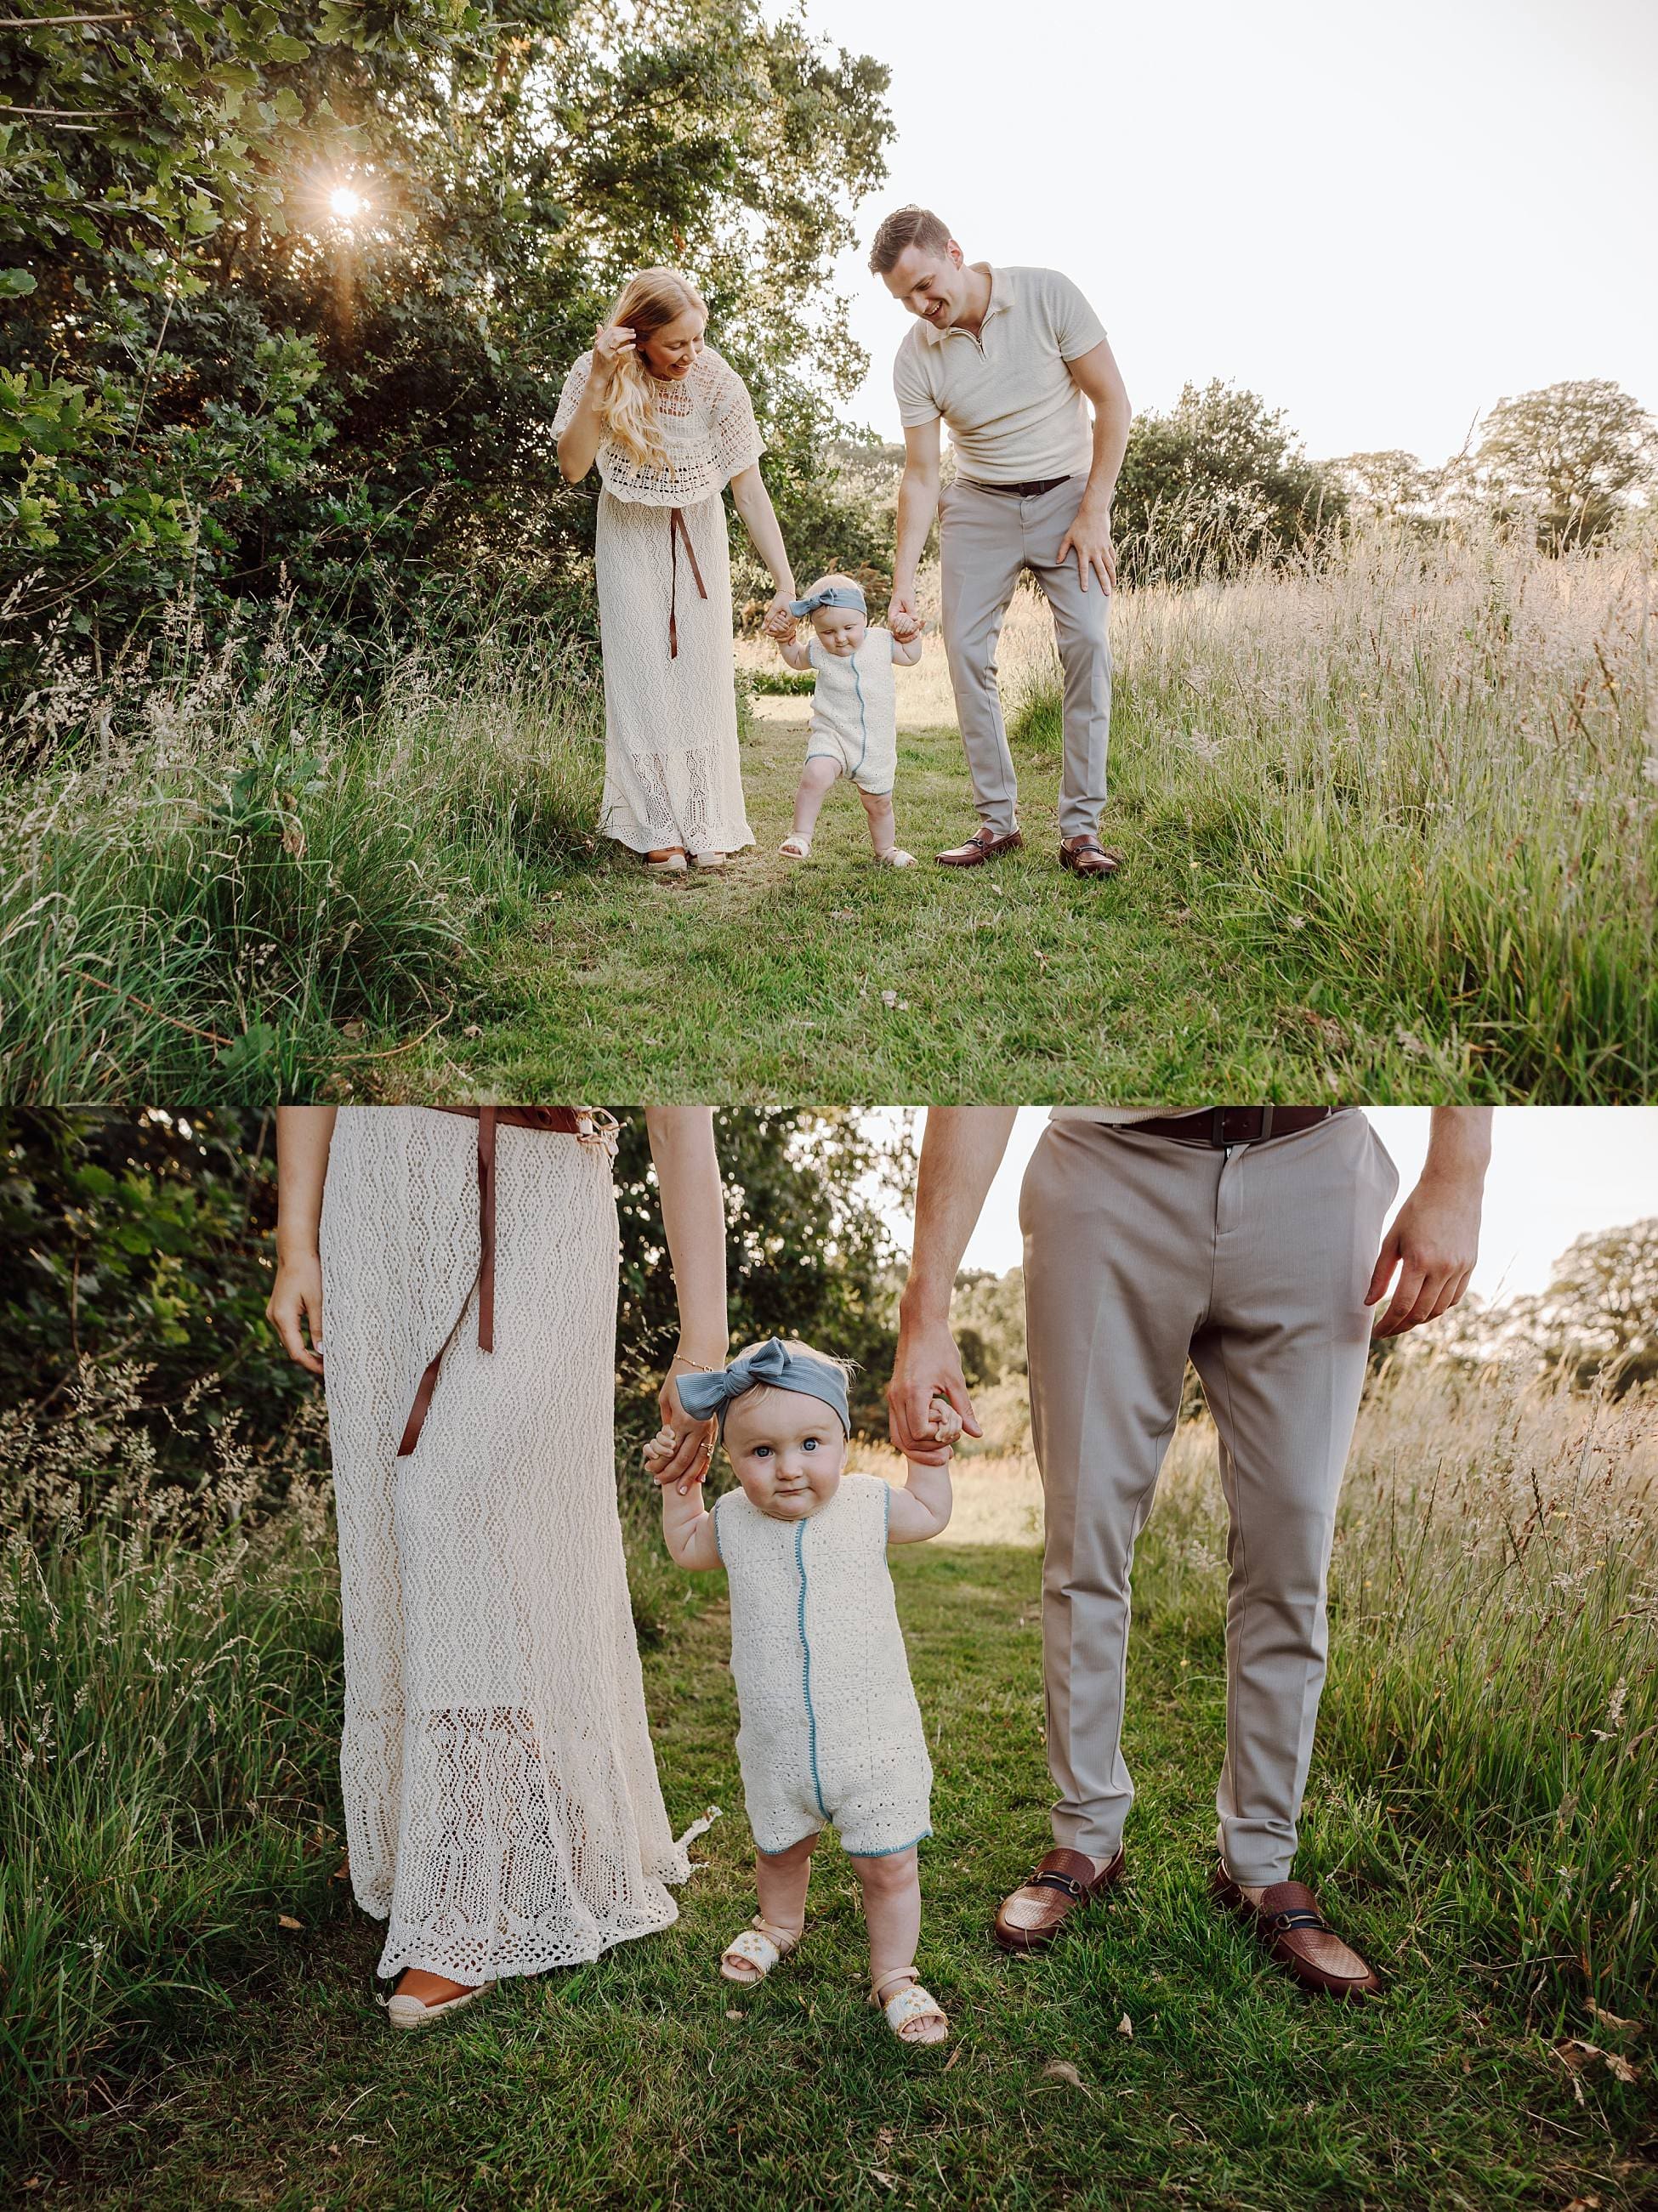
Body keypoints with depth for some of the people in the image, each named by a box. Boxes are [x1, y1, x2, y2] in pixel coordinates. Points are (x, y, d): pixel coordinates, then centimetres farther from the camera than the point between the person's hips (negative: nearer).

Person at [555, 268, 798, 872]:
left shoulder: (719, 384, -23)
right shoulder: (595, 373, -22)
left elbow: (750, 489, -20)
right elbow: (572, 467, -27)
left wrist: (786, 583, -26)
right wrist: (600, 380, -38)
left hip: (697, 534, 0)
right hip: (629, 535, 0)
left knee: (702, 674, -2)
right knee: (641, 675, -6)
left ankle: (706, 826, 4)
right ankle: (656, 829, -3)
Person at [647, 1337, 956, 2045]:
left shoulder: (866, 1505, -12)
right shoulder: (733, 1521, -8)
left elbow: (929, 1516, 10)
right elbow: (685, 1549, 16)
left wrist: (930, 1452, -1)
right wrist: (675, 1486, 8)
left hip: (872, 1740, -2)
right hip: (777, 1745, 2)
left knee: (889, 1865, 2)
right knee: (778, 1850, 24)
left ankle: (894, 1974, 26)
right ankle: (779, 1925, 54)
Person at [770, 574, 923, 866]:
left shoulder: (882, 642, -5)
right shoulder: (817, 651, -6)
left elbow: (910, 658, 15)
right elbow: (796, 660, 18)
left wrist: (912, 634, -1)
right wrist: (785, 641, 2)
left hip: (877, 744, 2)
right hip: (832, 735, -2)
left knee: (879, 803, 16)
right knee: (814, 777, -31)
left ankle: (886, 850, 40)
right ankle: (800, 837, -21)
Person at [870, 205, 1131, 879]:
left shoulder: (1048, 295, -15)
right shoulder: (915, 357, -9)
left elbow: (1112, 401, -10)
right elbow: (919, 477, -5)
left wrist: (1093, 514, -14)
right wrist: (902, 583, -13)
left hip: (1068, 494, -2)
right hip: (979, 505, 2)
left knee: (1087, 640, -17)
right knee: (966, 650, -10)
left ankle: (1081, 828, -14)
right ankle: (997, 820, 0)